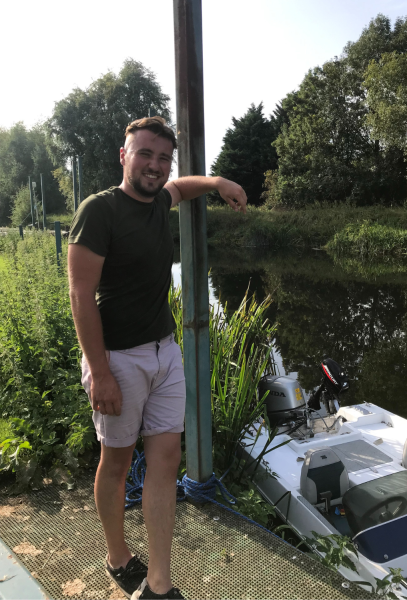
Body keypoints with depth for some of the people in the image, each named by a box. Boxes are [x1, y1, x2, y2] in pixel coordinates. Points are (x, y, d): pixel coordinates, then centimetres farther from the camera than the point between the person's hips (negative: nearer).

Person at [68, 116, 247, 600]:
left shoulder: (158, 201, 8)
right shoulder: (99, 210, -13)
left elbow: (181, 187, 34)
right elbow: (81, 296, -17)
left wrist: (219, 182, 15)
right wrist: (100, 373, -20)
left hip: (165, 351, 7)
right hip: (119, 358, -7)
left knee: (166, 457, 5)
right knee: (117, 461, 10)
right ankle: (119, 561, 35)